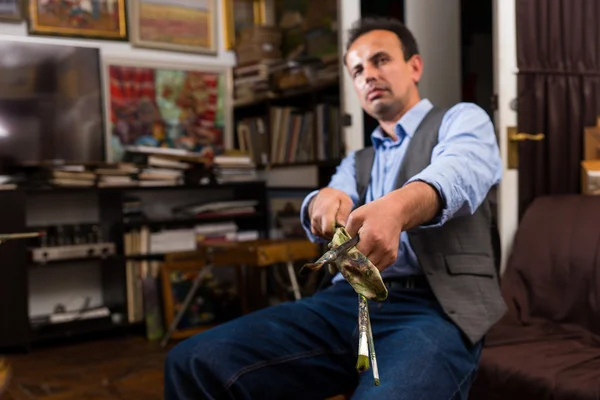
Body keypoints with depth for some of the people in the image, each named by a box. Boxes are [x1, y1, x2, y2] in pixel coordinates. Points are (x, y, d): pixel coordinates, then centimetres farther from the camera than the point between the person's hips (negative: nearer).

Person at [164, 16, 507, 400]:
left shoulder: (462, 119, 12)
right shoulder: (356, 161, 27)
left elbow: (457, 174, -14)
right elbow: (325, 219, 6)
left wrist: (395, 207, -37)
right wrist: (324, 200, -20)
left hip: (435, 309, -4)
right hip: (348, 300, 5)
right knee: (193, 362, -16)